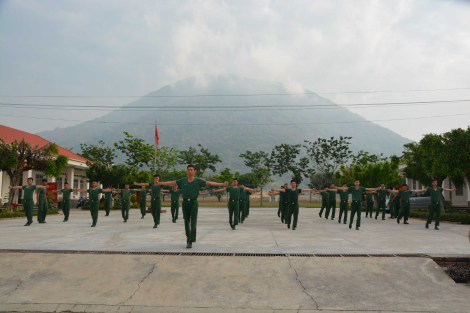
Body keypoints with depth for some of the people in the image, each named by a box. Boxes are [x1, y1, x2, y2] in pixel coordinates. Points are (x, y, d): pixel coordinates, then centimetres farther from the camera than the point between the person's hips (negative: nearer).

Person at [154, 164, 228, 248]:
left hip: (194, 202, -2)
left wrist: (222, 184, -17)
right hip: (185, 202, 3)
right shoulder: (182, 180, 5)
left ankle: (190, 241, -4)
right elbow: (171, 183, 7)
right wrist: (160, 183, 2)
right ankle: (188, 236, 34)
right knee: (186, 221, 12)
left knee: (193, 222, -6)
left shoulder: (198, 181, -1)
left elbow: (210, 183, -8)